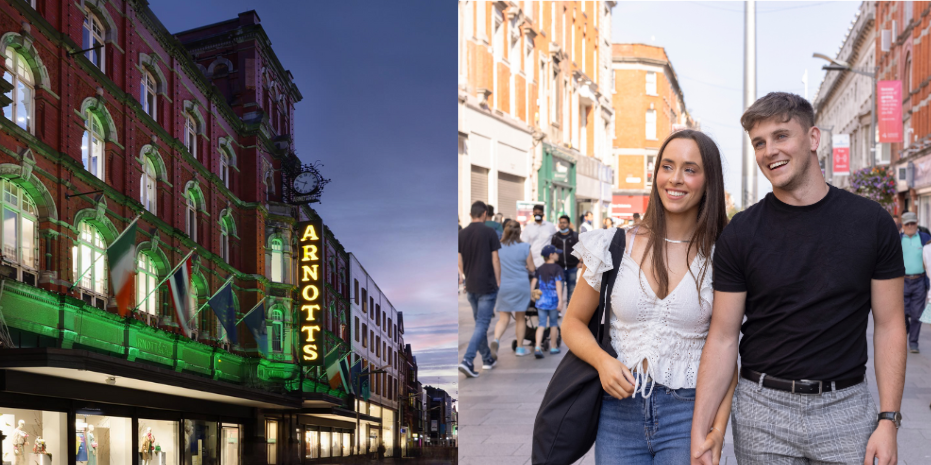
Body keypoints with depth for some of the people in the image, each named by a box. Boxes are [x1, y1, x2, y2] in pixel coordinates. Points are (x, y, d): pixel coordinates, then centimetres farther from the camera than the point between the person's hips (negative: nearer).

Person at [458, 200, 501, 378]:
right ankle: (467, 361, -16)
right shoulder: (489, 232, -11)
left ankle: (487, 359, 26)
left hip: (471, 286, 5)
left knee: (479, 322, 18)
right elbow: (495, 260, -9)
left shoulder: (461, 234, 2)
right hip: (487, 286, -5)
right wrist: (498, 282, 1)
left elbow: (460, 262, 7)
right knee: (482, 325, -4)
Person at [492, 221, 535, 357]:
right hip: (520, 286, -1)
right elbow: (531, 269, -2)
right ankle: (520, 348, 21)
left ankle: (496, 340, -20)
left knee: (503, 318, 7)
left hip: (502, 286, 1)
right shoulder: (524, 247, -7)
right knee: (520, 318, 13)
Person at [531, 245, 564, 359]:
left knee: (541, 325, 2)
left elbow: (533, 282, 3)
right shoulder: (557, 268, -7)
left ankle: (537, 347, -14)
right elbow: (558, 284, -13)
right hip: (553, 300, -4)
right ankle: (553, 347, 23)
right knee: (553, 324, 12)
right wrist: (560, 300, -15)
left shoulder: (540, 269, 8)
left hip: (541, 299, 4)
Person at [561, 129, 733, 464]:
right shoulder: (615, 247, 1)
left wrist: (718, 431, -9)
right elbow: (573, 322, 9)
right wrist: (601, 360, -11)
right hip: (619, 409, 1)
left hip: (687, 413, -1)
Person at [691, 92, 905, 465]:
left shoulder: (870, 222, 0)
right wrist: (699, 432, -9)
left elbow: (889, 325, 2)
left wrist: (888, 420, -6)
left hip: (846, 406, 0)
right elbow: (723, 338, -1)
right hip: (763, 407, 0)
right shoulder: (740, 234, -1)